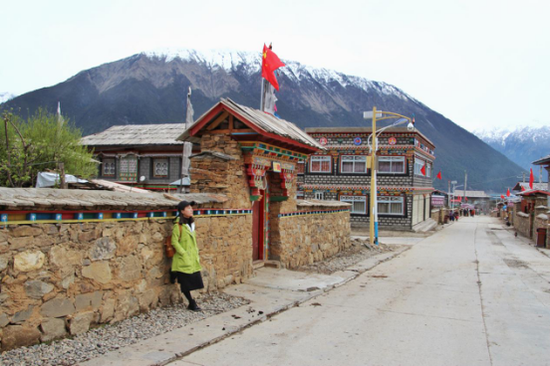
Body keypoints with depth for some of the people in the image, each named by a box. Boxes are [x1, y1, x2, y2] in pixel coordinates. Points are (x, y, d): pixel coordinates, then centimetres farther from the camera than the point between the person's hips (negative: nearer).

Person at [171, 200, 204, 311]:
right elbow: (174, 242, -14)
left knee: (193, 281, 8)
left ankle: (191, 303, 18)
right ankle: (192, 303, 11)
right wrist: (184, 254, -16)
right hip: (183, 260, -7)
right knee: (185, 283, 0)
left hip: (193, 259, 7)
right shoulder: (178, 225, -12)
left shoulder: (191, 223, 12)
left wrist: (196, 255, 14)